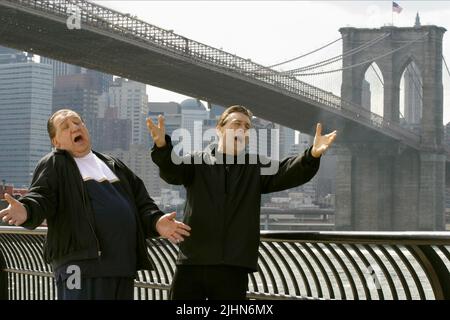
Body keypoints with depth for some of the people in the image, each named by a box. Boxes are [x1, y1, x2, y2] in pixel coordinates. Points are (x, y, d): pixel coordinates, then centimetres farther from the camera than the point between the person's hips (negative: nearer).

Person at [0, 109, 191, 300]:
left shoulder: (114, 165, 24)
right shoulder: (54, 165, 6)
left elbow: (141, 203, 21)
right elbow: (41, 198, -10)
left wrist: (156, 222, 0)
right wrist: (25, 211, -33)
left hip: (123, 264, 6)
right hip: (81, 264, -6)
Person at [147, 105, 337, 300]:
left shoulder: (256, 167, 10)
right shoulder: (196, 162, 7)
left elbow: (286, 172, -6)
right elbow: (172, 169, -13)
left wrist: (312, 156, -28)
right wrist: (162, 146, -37)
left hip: (234, 268, 1)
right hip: (192, 263, -1)